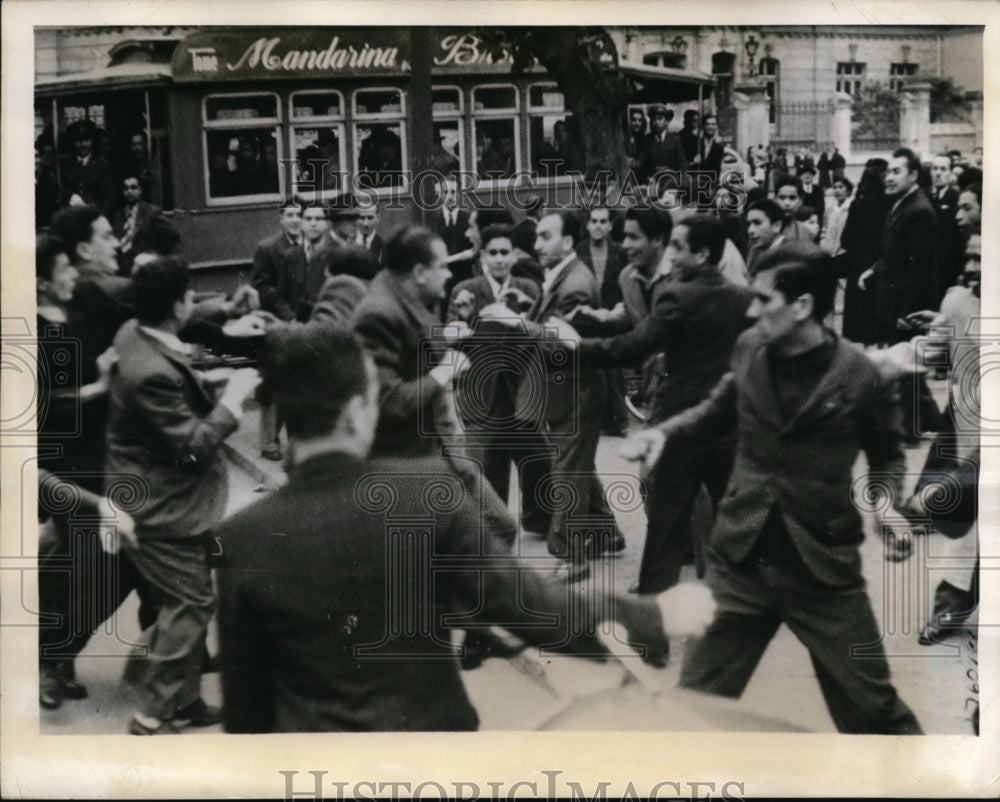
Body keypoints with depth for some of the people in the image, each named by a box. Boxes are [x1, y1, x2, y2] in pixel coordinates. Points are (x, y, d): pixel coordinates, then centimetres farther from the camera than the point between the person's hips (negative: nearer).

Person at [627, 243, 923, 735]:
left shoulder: (861, 375, -13)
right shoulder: (748, 349, -2)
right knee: (697, 697, 12)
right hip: (740, 559, 3)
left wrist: (887, 500, -14)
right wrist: (665, 432, 2)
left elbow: (887, 456, 5)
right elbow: (719, 410, 18)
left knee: (873, 709, 8)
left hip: (823, 569, -3)